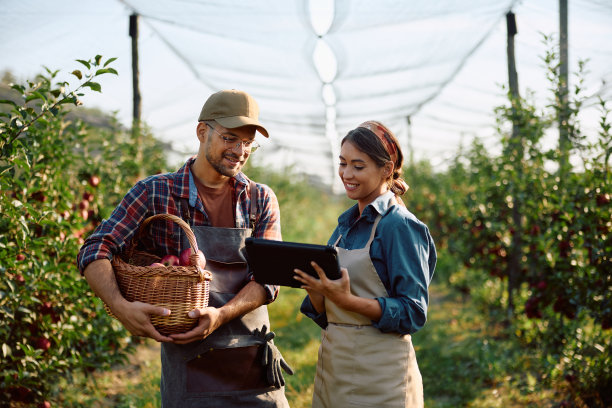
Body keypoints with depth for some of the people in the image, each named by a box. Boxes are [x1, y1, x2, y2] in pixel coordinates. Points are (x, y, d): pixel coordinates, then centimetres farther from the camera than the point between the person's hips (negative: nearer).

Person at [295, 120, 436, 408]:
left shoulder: (400, 226, -10)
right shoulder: (345, 224, 11)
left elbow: (413, 313, -15)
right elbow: (326, 314, 12)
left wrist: (348, 300, -25)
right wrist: (312, 285, -8)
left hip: (378, 380, -7)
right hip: (332, 369, 7)